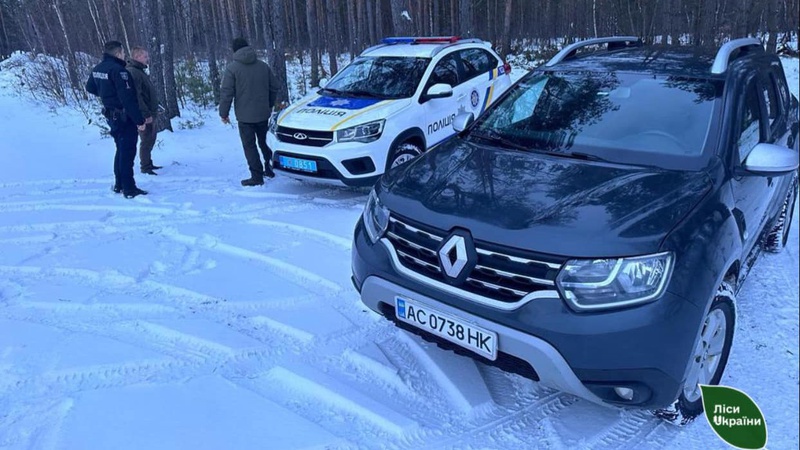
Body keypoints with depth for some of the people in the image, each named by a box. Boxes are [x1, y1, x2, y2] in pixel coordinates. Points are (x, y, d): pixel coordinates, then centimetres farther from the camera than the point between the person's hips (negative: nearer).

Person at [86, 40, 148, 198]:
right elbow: (128, 98, -26)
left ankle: (119, 185, 28)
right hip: (125, 117, -9)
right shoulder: (118, 70, -21)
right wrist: (139, 120, -23)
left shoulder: (97, 69, 7)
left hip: (111, 114, 9)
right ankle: (129, 189, 1)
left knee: (121, 150, 20)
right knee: (128, 152, -3)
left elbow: (90, 88, 24)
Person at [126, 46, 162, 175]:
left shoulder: (139, 71, 16)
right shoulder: (133, 72, -17)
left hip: (150, 112, 10)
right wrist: (146, 114, -24)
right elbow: (136, 96, -24)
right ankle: (145, 167, 6)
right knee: (146, 141, -3)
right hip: (144, 115, -10)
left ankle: (148, 163, 28)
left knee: (150, 139, 18)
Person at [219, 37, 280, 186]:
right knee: (263, 142, 21)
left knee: (250, 146, 1)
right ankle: (270, 169, 27)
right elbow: (274, 87, 12)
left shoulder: (232, 68, -9)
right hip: (263, 113, 5)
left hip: (245, 115, -5)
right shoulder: (263, 65, 6)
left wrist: (223, 113, -3)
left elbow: (226, 93, -12)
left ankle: (257, 177, 1)